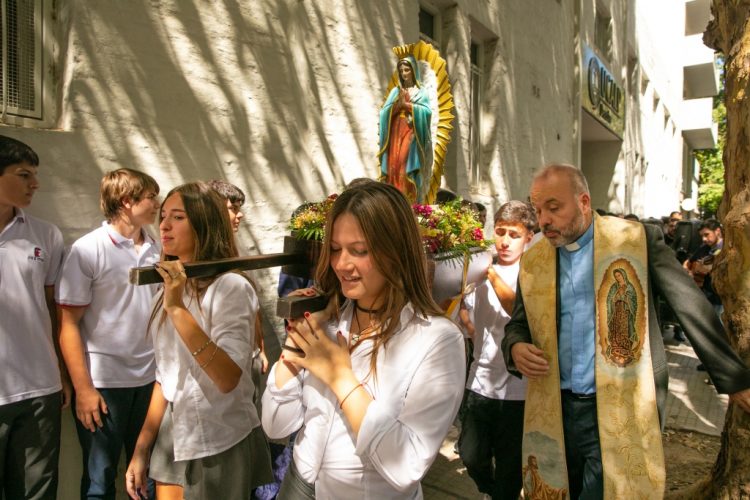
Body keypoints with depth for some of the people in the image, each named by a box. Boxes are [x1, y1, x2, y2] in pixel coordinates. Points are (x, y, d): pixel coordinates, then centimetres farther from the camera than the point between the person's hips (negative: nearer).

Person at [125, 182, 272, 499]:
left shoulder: (231, 287, -18)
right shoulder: (171, 288, 6)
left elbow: (228, 378, -29)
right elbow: (165, 377, 11)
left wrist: (178, 309, -32)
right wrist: (141, 449, 10)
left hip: (219, 446, -7)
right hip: (172, 438, 7)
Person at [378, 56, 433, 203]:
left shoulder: (421, 92, 7)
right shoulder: (395, 91, 15)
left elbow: (427, 112, -8)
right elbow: (384, 112, 6)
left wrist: (406, 104, -10)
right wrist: (398, 103, -10)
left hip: (412, 134, -3)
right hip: (395, 134, 3)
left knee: (408, 167, -11)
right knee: (394, 166, -4)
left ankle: (411, 203, -9)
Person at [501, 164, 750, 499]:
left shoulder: (637, 239, -5)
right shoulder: (532, 260, 3)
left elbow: (692, 306, 1)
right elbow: (518, 325, 12)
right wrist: (516, 349, -11)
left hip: (621, 414, -3)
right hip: (556, 411, 4)